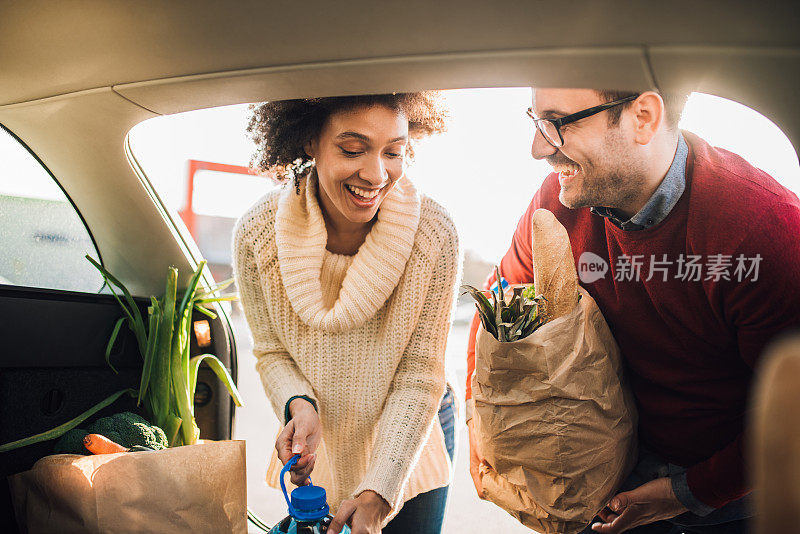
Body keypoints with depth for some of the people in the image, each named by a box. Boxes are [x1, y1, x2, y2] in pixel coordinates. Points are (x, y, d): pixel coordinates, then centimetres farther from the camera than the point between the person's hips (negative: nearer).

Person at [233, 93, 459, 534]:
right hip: (319, 449, 1)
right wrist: (299, 405, -28)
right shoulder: (257, 233, -21)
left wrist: (379, 488, -28)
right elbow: (272, 351, -7)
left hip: (410, 440, -1)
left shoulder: (434, 234, -25)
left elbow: (420, 374, -20)